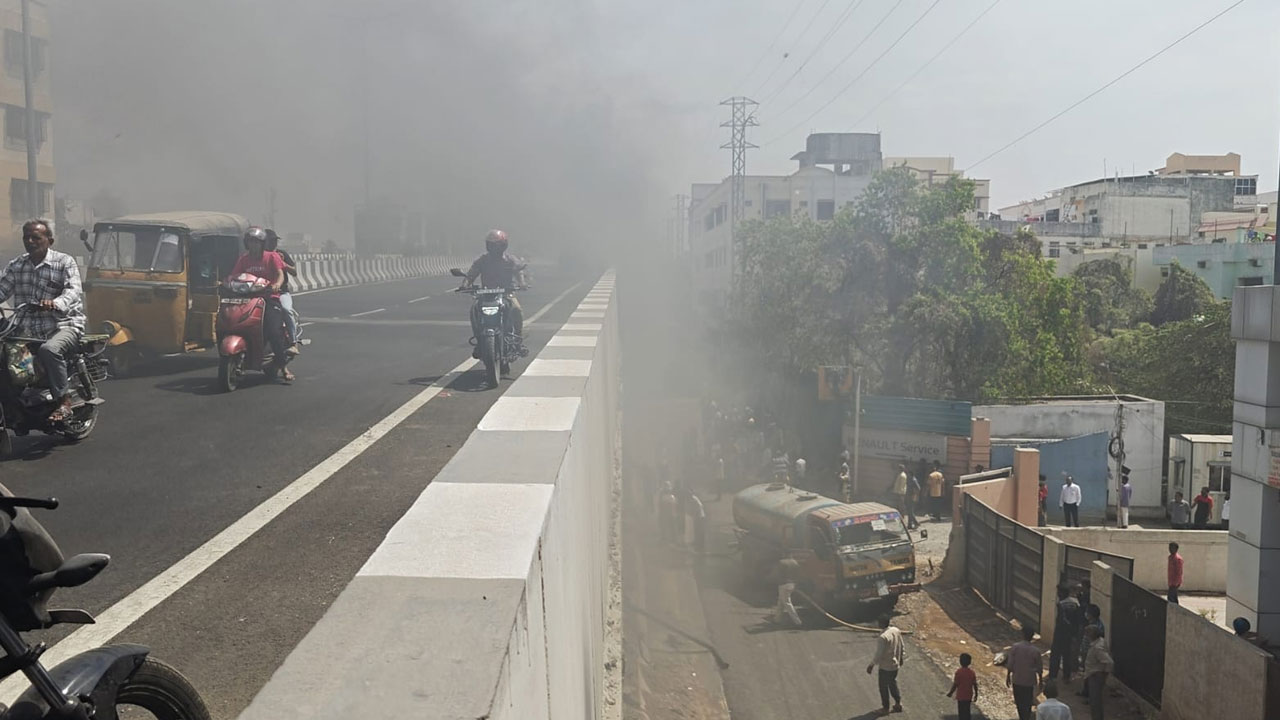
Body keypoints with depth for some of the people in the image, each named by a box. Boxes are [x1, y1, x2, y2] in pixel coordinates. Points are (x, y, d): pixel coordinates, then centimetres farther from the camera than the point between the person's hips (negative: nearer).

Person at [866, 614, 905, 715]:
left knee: (883, 686, 12)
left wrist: (871, 665, -14)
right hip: (896, 664, 7)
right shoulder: (896, 631, -6)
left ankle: (885, 708, 25)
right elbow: (902, 646, 6)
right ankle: (898, 703, 34)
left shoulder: (883, 637, -31)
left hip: (886, 666, -7)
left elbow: (879, 655, -26)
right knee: (893, 683, 27)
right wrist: (901, 658, 21)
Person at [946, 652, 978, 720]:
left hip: (960, 696, -4)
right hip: (969, 696, 4)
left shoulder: (958, 672, -17)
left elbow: (955, 685, -14)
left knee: (961, 713, 5)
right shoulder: (972, 672, -4)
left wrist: (950, 693, 1)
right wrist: (976, 695, 13)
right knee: (967, 712, 16)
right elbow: (975, 685, 1)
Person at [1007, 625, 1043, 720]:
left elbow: (1010, 665, -8)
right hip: (1029, 681, -1)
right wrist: (1040, 680, 9)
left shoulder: (1015, 647, -14)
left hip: (1016, 680, 1)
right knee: (1027, 703, 15)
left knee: (1019, 702, 20)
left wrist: (1008, 677, 6)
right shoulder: (1035, 650, -17)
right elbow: (1039, 668, -7)